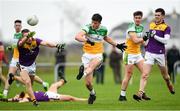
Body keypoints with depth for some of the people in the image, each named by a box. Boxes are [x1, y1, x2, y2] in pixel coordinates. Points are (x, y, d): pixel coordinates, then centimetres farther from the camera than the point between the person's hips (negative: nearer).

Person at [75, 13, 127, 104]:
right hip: (87, 55, -2)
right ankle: (92, 94, 27)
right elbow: (77, 37, -28)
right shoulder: (88, 28, -12)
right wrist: (87, 40, -45)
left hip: (98, 55, 2)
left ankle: (83, 70, -62)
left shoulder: (104, 29, 2)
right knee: (88, 83, 1)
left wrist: (117, 45, 30)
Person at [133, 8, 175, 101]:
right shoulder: (151, 25, 10)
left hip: (160, 54, -2)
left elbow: (165, 40, -16)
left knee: (165, 75, 16)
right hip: (149, 53, 2)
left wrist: (154, 36, -20)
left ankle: (170, 87, 46)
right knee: (145, 75, -14)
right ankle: (140, 93, -22)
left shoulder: (166, 27, -3)